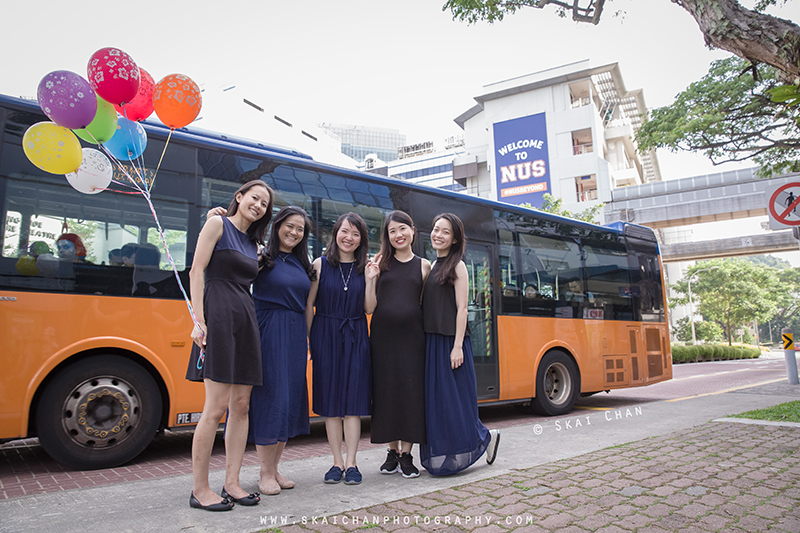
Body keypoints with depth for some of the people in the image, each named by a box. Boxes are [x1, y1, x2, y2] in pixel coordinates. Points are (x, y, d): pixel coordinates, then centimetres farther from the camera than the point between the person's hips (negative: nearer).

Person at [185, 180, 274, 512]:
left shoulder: (253, 242, 21)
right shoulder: (218, 224, 2)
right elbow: (197, 271, -7)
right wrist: (199, 320, -14)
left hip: (246, 320, 7)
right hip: (218, 317, -7)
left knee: (241, 406, 6)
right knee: (216, 406, -7)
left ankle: (231, 483, 15)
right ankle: (200, 490, 5)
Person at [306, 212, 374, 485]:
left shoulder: (365, 268, 6)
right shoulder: (320, 264, 1)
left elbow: (369, 309, 3)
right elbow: (309, 305, 0)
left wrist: (370, 280, -9)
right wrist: (308, 339, -4)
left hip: (356, 339, 1)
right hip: (326, 336, -1)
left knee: (353, 401, 0)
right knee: (330, 402, 4)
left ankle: (351, 463, 9)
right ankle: (337, 462, 14)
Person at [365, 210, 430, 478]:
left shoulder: (423, 265, 7)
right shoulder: (381, 262, 6)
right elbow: (371, 305, 3)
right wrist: (370, 278, -10)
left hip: (412, 335, 0)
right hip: (383, 333, 0)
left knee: (412, 392, 0)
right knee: (386, 392, 5)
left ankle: (406, 454, 14)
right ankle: (392, 451, 21)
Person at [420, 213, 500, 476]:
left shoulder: (457, 266, -4)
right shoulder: (430, 266, 15)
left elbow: (462, 308, -11)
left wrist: (458, 346, -17)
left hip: (450, 341, -7)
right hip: (430, 341, 7)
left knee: (454, 399, -1)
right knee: (433, 400, 9)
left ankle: (485, 436, 21)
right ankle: (438, 456, 19)